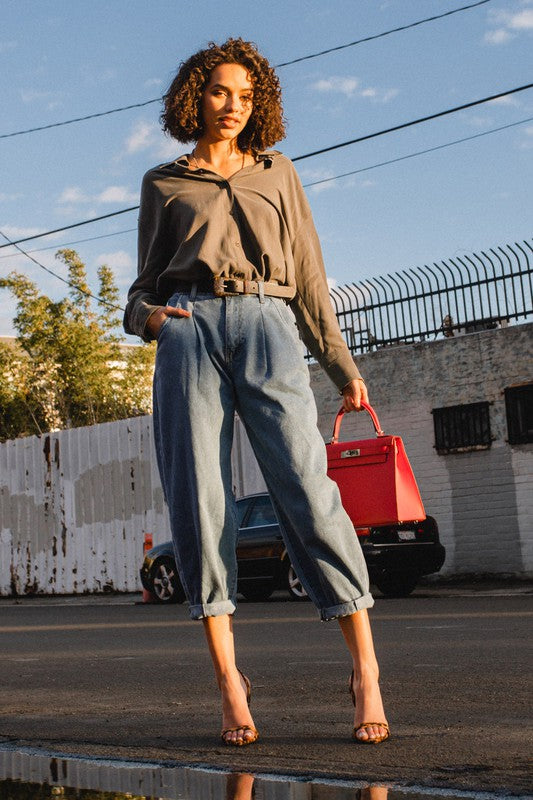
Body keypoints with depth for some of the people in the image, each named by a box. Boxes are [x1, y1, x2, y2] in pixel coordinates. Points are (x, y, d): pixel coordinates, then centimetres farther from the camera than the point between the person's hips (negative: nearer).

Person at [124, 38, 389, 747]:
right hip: (188, 331, 1)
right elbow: (147, 283, 22)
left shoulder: (277, 173, 23)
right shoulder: (162, 184, 22)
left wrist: (343, 367, 13)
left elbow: (309, 278, 20)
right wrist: (146, 315, -2)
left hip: (267, 327, 0)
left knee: (307, 488, -14)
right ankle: (229, 681, -5)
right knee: (199, 502, -8)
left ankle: (365, 667, -11)